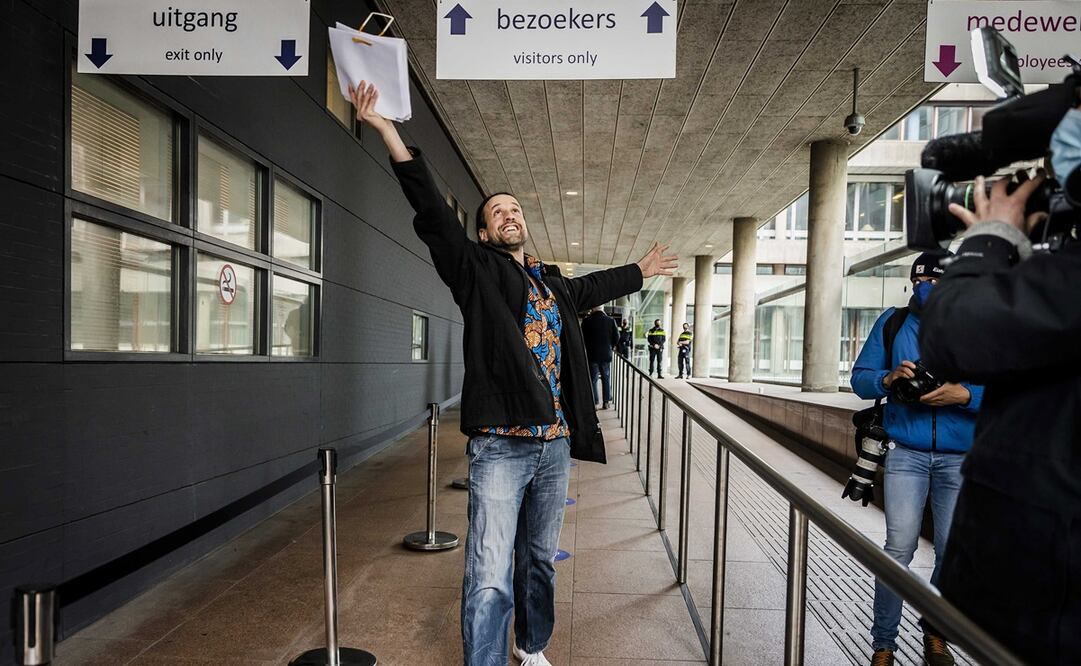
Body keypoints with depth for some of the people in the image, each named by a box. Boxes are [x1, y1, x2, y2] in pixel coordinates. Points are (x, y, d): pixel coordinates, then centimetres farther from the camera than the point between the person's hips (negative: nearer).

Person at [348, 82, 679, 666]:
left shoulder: (555, 284, 17)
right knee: (490, 578, -7)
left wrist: (641, 271, 51)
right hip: (501, 445, -6)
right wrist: (388, 131, -15)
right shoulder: (476, 269, 2)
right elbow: (432, 212, -8)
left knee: (539, 559, 21)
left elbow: (596, 286, 36)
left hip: (555, 445, 6)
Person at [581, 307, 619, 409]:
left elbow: (583, 338, -4)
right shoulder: (611, 320, -5)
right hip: (606, 354, 2)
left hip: (592, 355, -2)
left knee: (592, 379, 5)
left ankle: (594, 402, 3)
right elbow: (616, 337, 1)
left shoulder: (587, 321, -11)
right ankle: (606, 401, 13)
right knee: (606, 378, 12)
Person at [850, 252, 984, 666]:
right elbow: (860, 377, 4)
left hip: (961, 457, 1)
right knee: (899, 547, -5)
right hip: (907, 453, -1)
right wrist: (888, 379, -15)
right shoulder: (893, 323, 2)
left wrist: (965, 395, -20)